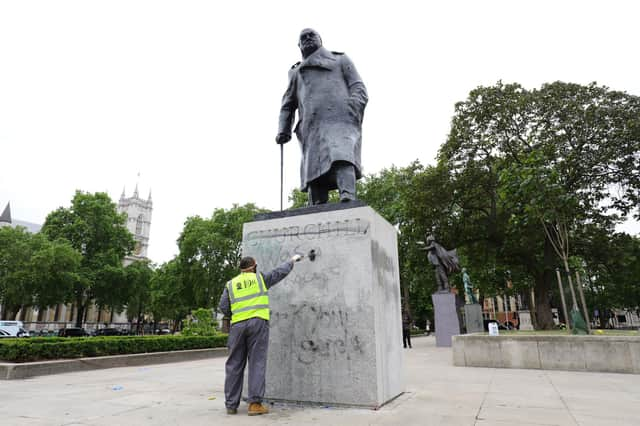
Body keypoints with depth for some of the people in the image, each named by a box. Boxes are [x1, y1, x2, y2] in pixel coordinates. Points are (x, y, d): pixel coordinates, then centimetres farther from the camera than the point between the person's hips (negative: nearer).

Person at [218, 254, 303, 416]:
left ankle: (231, 404, 12)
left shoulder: (230, 284, 15)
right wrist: (292, 260, 33)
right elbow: (280, 271, 18)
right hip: (258, 323, -3)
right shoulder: (260, 278, 10)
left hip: (237, 325, 3)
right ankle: (255, 403, -4)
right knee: (257, 363, -1)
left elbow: (223, 307, 7)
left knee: (234, 365, 8)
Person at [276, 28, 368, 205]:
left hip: (341, 122, -3)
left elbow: (360, 90, 13)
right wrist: (283, 130, 10)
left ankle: (348, 203, -46)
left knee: (342, 159, -30)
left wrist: (352, 110, -8)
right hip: (313, 129, 3)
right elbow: (287, 105, 28)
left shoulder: (341, 60, 26)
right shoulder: (296, 72, 33)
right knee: (315, 178, -11)